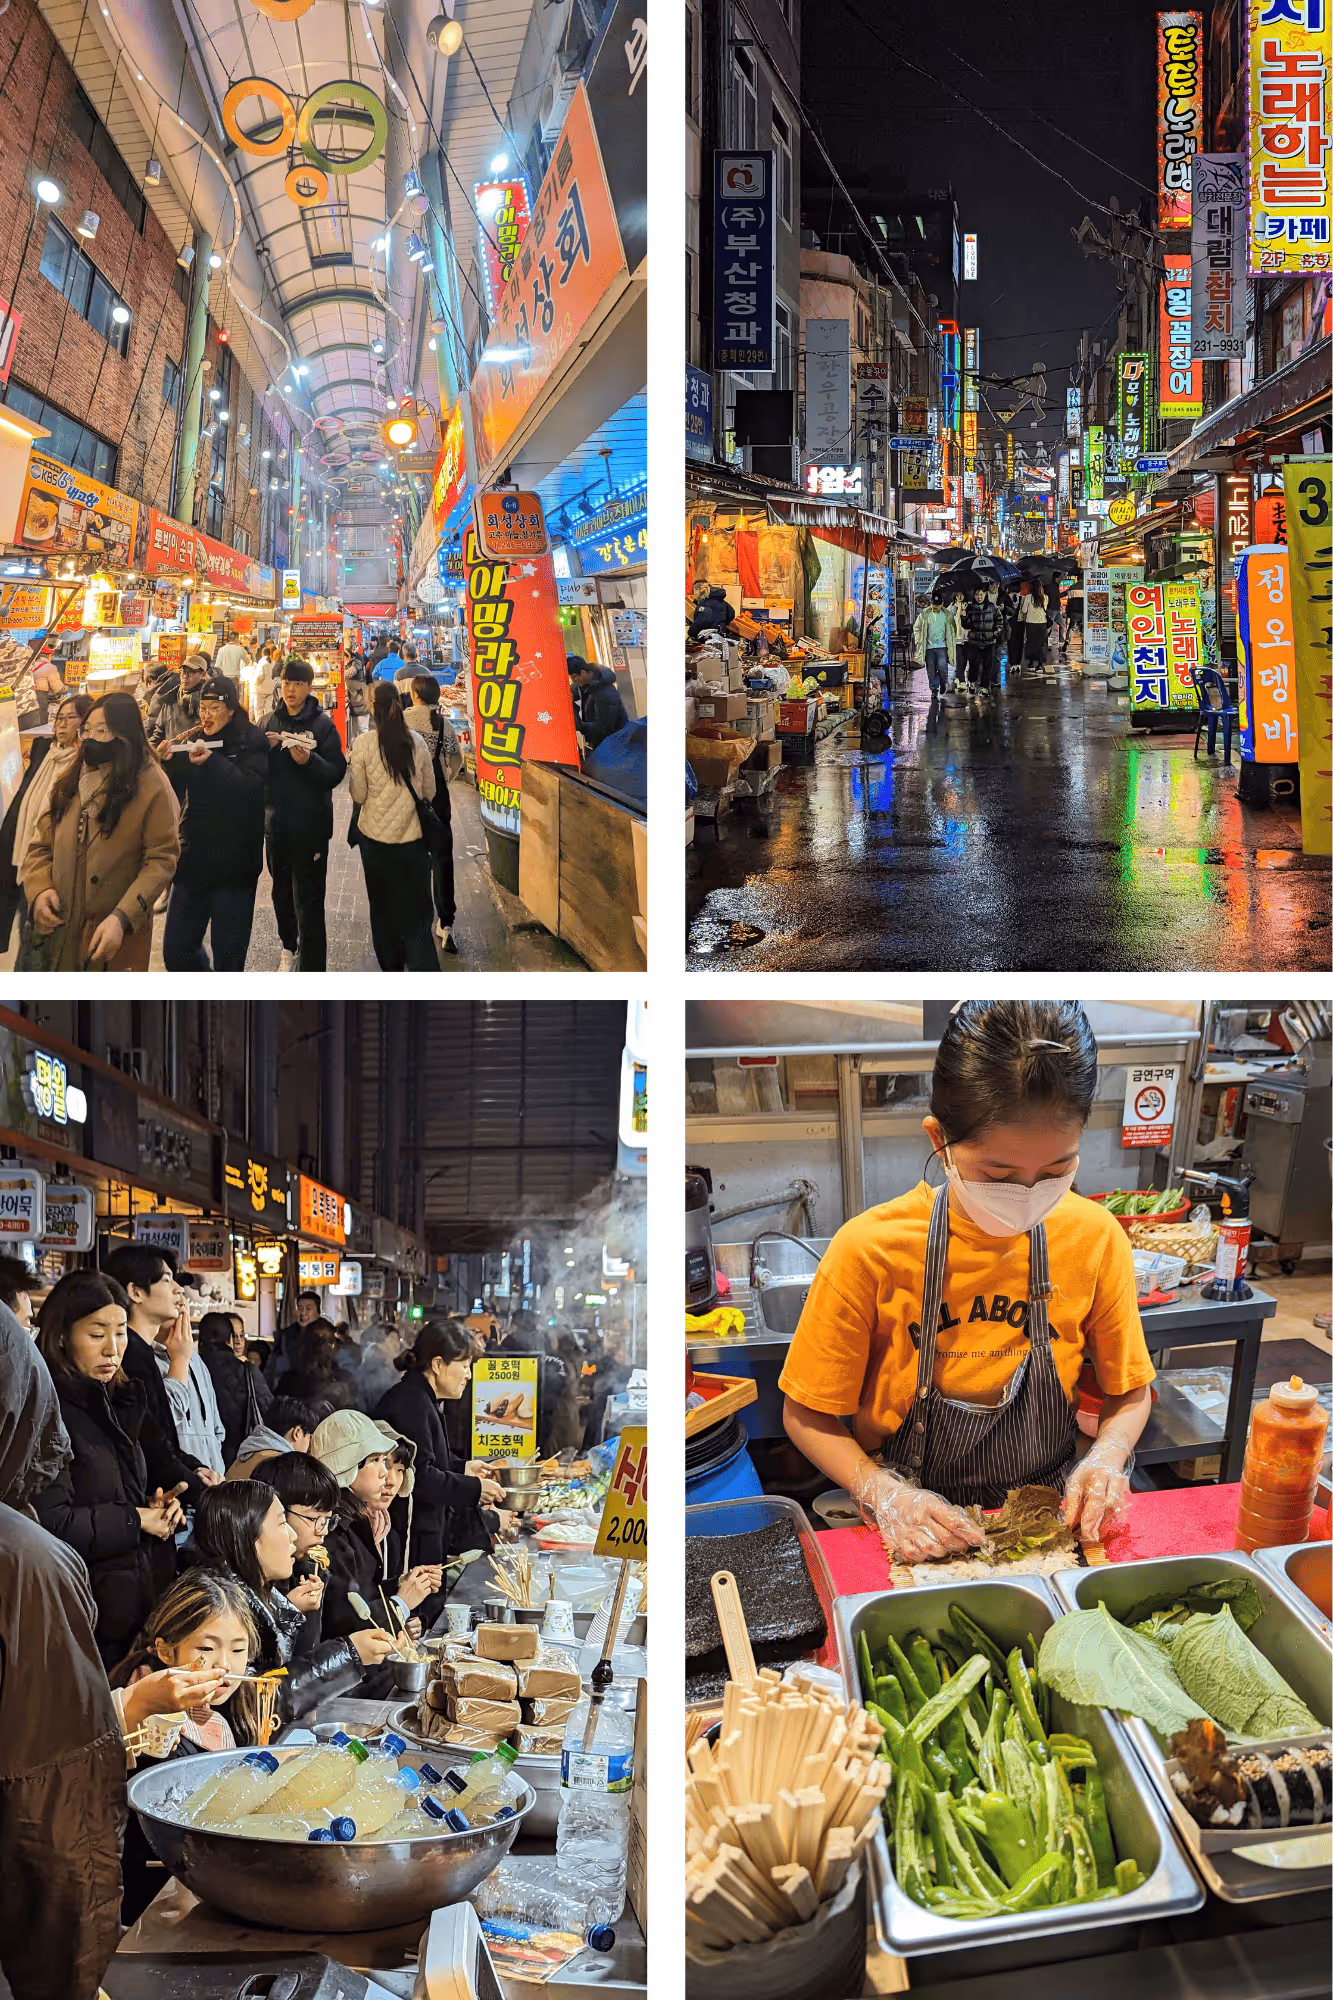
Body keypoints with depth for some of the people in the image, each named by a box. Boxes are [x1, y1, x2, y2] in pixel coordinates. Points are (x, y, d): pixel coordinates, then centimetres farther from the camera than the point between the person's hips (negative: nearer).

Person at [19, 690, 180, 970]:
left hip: (119, 937, -4)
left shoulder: (150, 785, -7)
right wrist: (39, 889, -11)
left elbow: (162, 858, -12)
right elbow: (40, 845, 10)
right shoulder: (69, 780, 9)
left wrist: (122, 918, -22)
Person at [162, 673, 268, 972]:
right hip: (193, 863, 5)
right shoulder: (194, 742, 10)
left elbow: (252, 787, -20)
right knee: (175, 953, 7)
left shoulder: (251, 742, -4)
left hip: (234, 866, -5)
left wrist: (212, 761, -28)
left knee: (228, 958, 2)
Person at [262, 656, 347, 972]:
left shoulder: (323, 723, -8)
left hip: (310, 827, -5)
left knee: (308, 902, -6)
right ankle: (289, 946, 40)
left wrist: (309, 760, -29)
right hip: (277, 823, 5)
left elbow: (336, 773, -12)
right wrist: (265, 748, -11)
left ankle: (311, 967, 0)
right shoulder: (272, 721, 6)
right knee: (281, 893, 18)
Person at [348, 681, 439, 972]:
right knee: (415, 915, 2)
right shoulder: (416, 741, -4)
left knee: (383, 909, 17)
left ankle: (392, 968, 29)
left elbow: (358, 795, -5)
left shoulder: (362, 745, -11)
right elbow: (429, 792, 6)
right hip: (413, 839, 1)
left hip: (376, 838, -1)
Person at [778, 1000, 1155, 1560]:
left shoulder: (1095, 1238, -8)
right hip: (920, 1534, -3)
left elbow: (1129, 1395, 7)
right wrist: (883, 1494, -18)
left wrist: (1105, 1457, -12)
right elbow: (805, 1415, -4)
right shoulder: (870, 1250, -15)